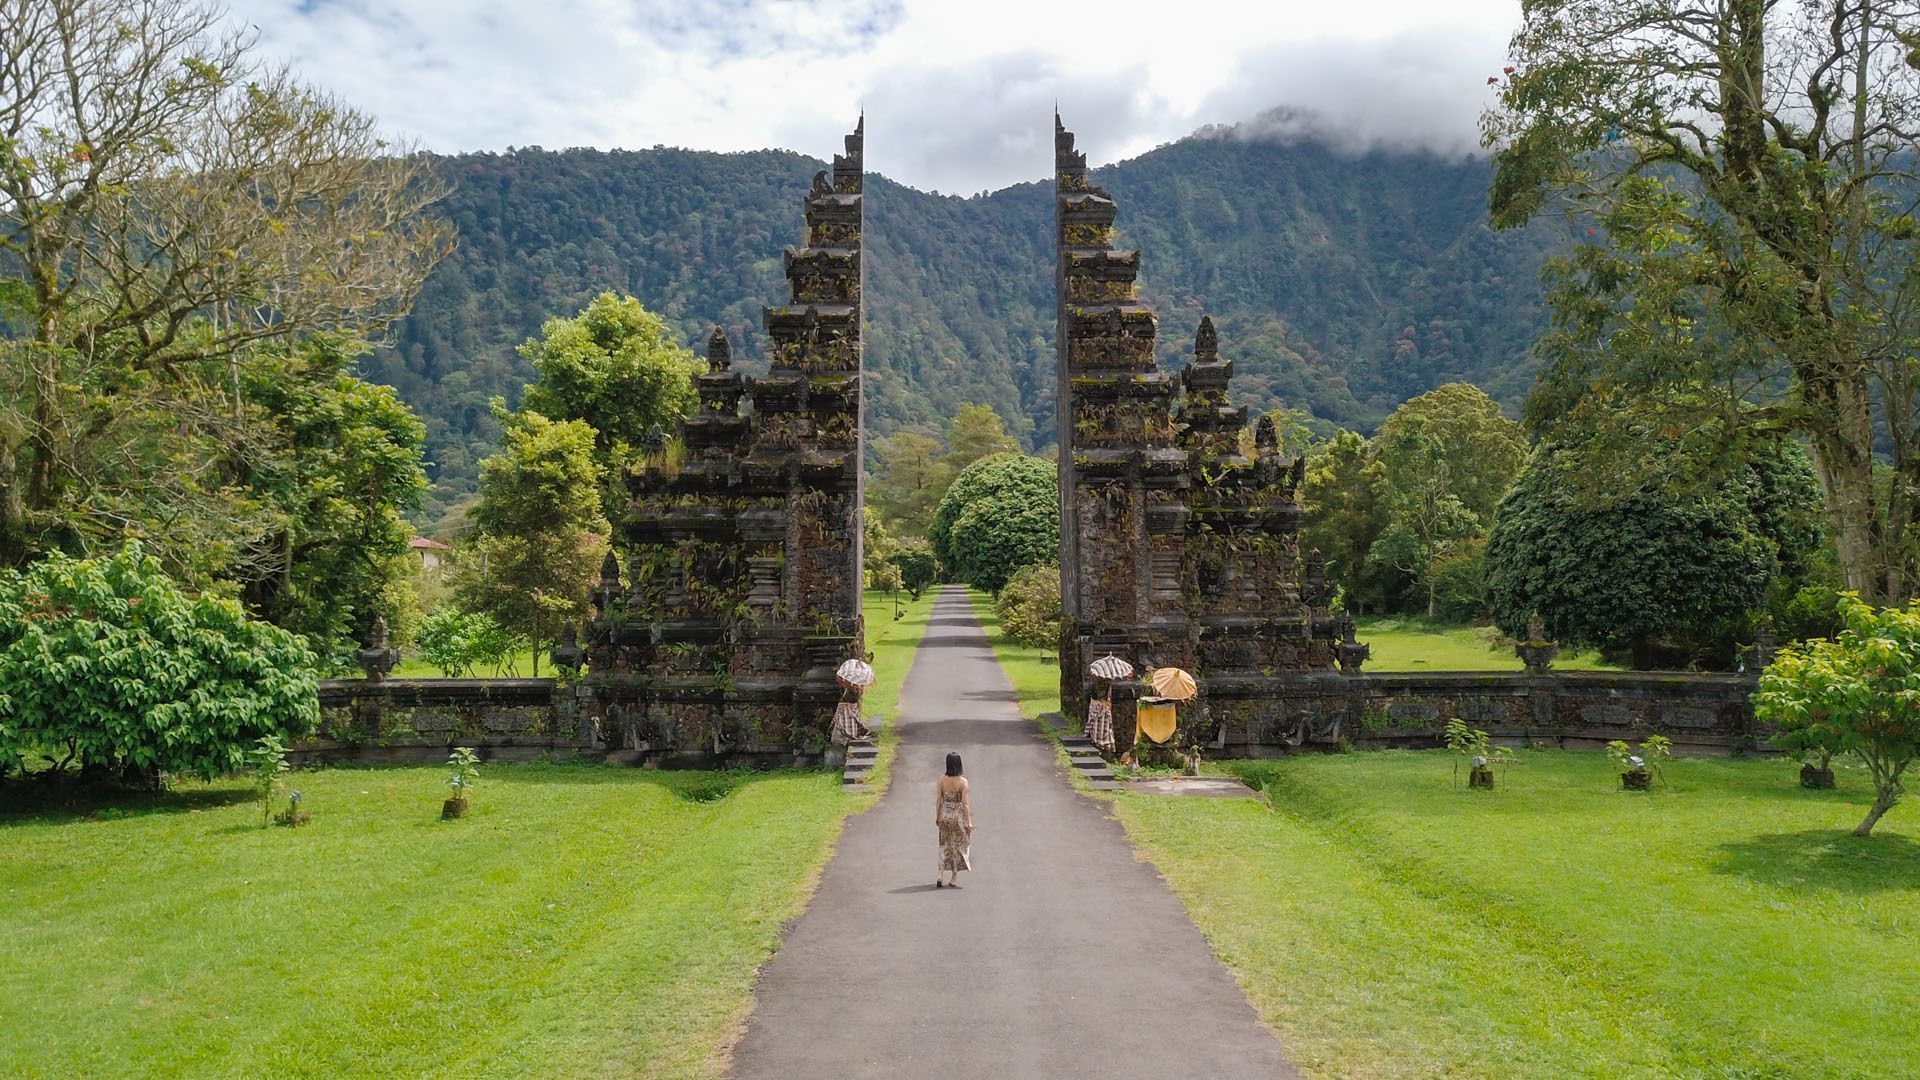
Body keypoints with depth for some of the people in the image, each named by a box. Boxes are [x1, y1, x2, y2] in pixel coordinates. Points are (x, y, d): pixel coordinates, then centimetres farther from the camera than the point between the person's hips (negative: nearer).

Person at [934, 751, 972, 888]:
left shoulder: (941, 780, -6)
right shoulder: (963, 782, -14)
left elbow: (938, 801, -1)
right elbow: (965, 803, -12)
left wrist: (937, 817, 11)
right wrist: (969, 821, -6)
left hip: (945, 815, 3)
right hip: (959, 816, -2)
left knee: (945, 846, 17)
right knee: (958, 847, 10)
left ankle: (940, 875, 6)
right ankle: (953, 879, 12)